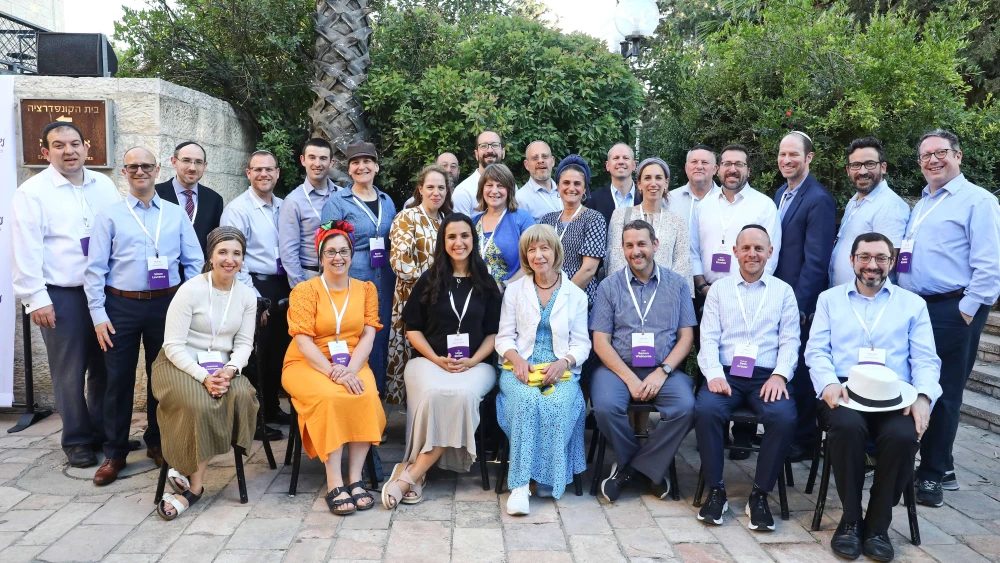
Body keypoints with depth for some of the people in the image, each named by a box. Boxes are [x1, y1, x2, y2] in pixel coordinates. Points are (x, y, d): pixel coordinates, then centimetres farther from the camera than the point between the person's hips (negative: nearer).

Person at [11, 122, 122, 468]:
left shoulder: (104, 185, 8)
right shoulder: (32, 192, -4)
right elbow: (26, 251, -7)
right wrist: (36, 299, -10)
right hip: (62, 296, -3)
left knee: (105, 365, 11)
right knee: (70, 372, 6)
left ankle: (105, 431, 28)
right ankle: (76, 440, 22)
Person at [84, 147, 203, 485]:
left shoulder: (176, 215, 6)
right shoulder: (109, 216, 2)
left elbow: (194, 263, 5)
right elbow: (95, 268, -1)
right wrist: (98, 314, -7)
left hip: (166, 304, 1)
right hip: (122, 306, -1)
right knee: (119, 380, 4)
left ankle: (157, 444, 26)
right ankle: (114, 453, 16)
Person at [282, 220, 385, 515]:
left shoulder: (366, 289, 9)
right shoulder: (304, 291, 0)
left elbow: (368, 336, 0)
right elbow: (303, 341, -9)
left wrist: (350, 370, -18)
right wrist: (332, 371, -23)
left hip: (353, 363, 2)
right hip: (308, 364, -2)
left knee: (367, 397, -30)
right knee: (330, 397, -33)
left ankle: (355, 479, -24)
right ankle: (334, 484, -29)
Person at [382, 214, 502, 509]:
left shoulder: (486, 283, 11)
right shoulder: (429, 280, 8)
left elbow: (493, 332, 9)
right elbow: (413, 329, 7)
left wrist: (472, 361, -9)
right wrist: (436, 359, -9)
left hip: (476, 364, 1)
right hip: (430, 360, 0)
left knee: (463, 394, -35)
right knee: (432, 393, -36)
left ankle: (410, 474, -30)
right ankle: (417, 475, -24)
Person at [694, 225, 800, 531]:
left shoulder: (783, 291, 14)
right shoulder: (719, 289, 13)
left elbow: (790, 340, 6)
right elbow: (708, 337, 5)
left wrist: (780, 375, -12)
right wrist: (714, 374, -13)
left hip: (767, 376, 0)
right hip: (726, 373, 0)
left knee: (785, 417, -30)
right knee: (706, 410, -31)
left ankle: (760, 495, -12)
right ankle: (716, 491, -14)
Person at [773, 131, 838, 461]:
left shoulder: (819, 200, -14)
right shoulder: (780, 194, 12)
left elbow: (816, 261, -17)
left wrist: (799, 306, -18)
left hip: (801, 303, -7)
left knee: (800, 371, 3)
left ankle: (803, 442, 17)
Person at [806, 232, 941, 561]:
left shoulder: (913, 304, 18)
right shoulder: (829, 299, 17)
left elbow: (926, 359, 9)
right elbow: (816, 350, 7)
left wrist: (923, 396, -11)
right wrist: (829, 383, -13)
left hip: (896, 396, 1)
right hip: (844, 391, -1)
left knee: (903, 435, -32)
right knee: (847, 426, -35)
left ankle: (878, 525, -12)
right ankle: (850, 519, -14)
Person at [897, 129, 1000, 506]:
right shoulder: (921, 205, 19)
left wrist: (967, 313, -16)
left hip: (953, 312, -8)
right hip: (915, 309, 8)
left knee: (942, 394, -1)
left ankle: (933, 476, 10)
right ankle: (940, 468, 25)